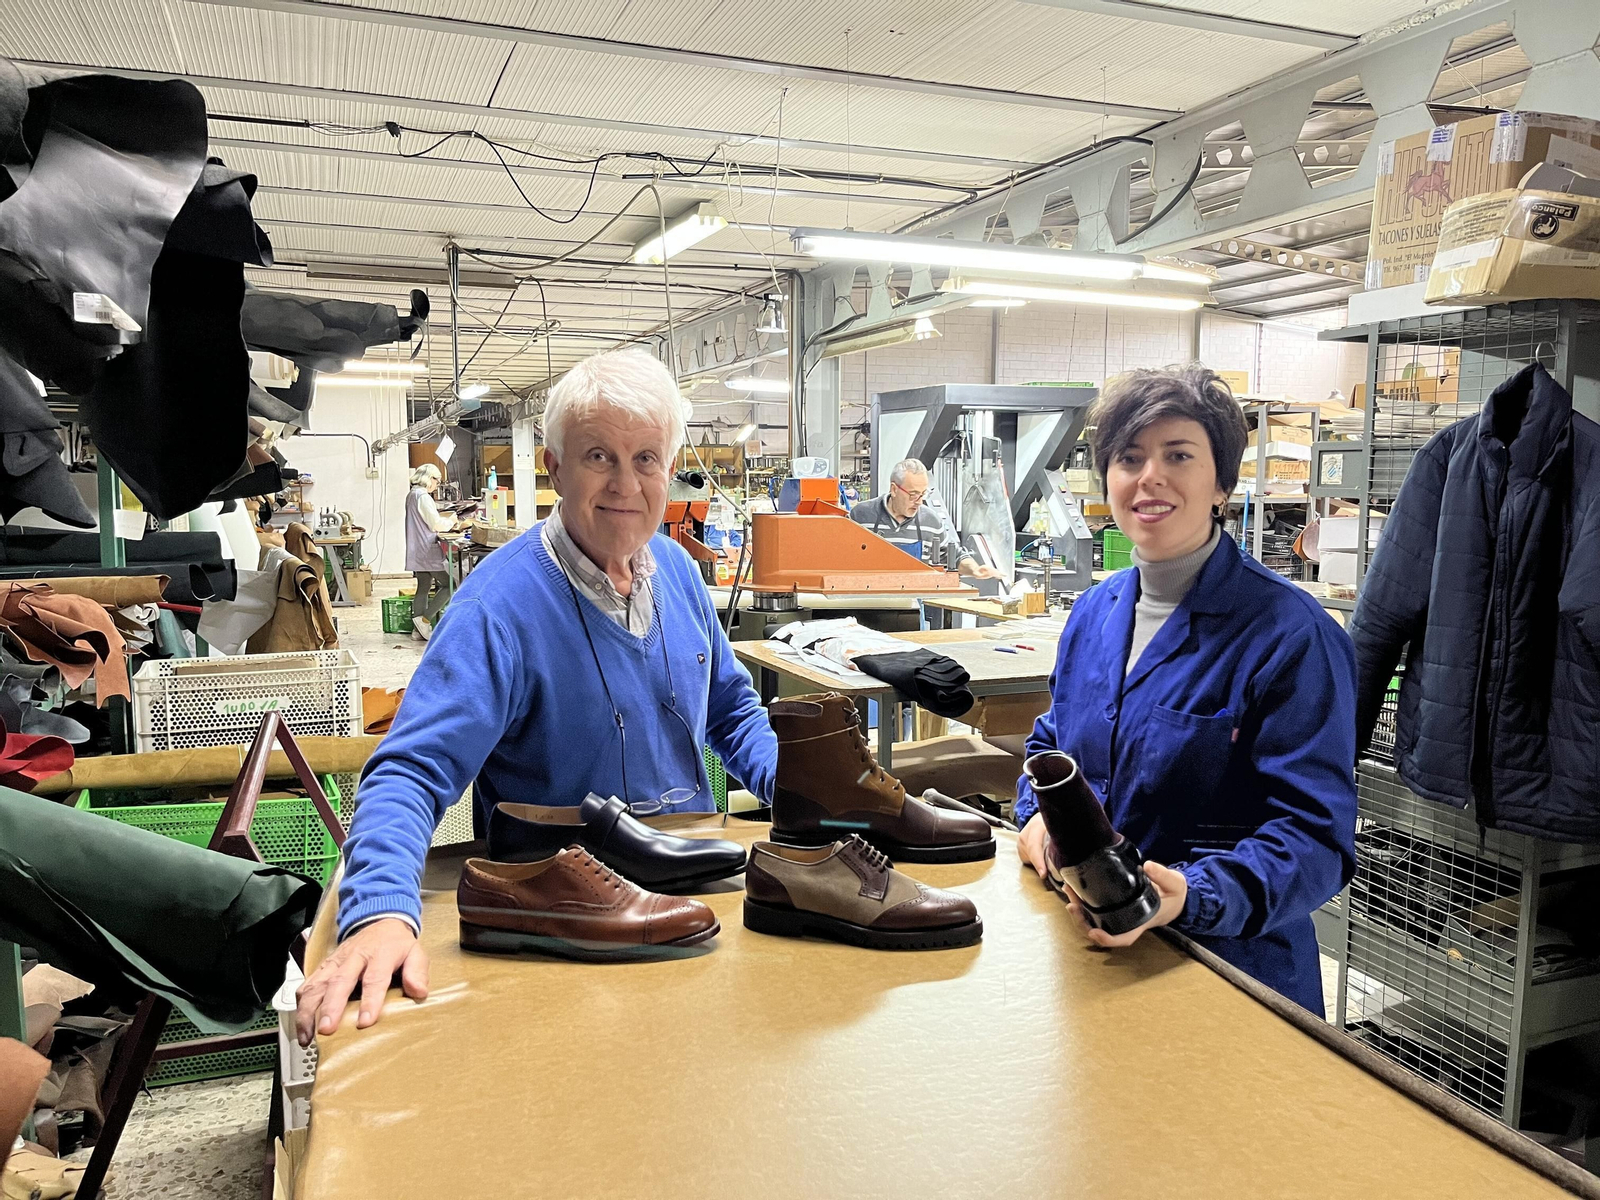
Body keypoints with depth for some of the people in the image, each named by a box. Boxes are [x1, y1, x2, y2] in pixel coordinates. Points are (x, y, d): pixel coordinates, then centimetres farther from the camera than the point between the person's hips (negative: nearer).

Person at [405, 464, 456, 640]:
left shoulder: (411, 495, 15)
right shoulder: (423, 497, -15)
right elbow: (436, 523, -19)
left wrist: (446, 522, 13)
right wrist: (450, 522, 0)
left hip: (417, 551, 10)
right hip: (428, 551, -10)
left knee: (423, 588, 13)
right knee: (449, 584, -6)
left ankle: (419, 629, 13)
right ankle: (424, 619, -8)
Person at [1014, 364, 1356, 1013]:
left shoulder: (1291, 635, -18)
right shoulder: (1093, 611, 3)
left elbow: (1314, 832, -21)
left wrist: (1192, 897, -37)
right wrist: (1039, 813, -5)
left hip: (1229, 965, -5)